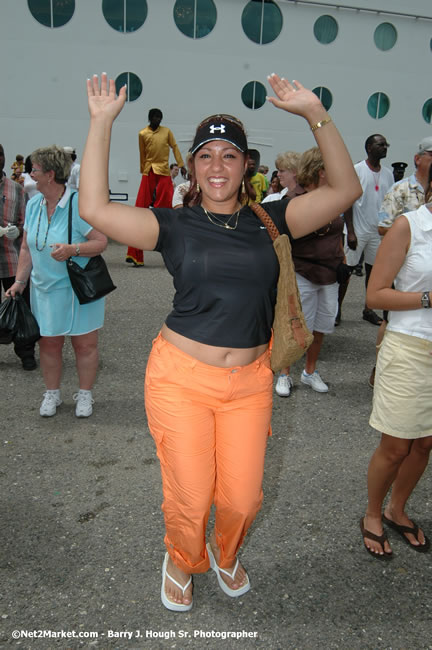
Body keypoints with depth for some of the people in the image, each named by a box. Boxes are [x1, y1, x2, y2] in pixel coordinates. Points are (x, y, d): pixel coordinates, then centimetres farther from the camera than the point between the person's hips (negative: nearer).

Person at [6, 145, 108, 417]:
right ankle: (52, 393, 31)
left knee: (85, 343, 5)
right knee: (48, 343, 11)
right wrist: (19, 280, 5)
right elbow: (27, 247, 12)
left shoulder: (78, 204, -14)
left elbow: (101, 241, -16)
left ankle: (85, 394, 24)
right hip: (45, 289, 6)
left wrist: (73, 249, -30)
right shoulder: (33, 205, 6)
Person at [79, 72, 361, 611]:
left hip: (249, 382, 2)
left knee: (242, 498, 11)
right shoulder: (175, 225, -2)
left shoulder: (268, 221, 4)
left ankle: (225, 555, 48)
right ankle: (182, 562, 44)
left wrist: (315, 114, -8)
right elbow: (94, 209, -13)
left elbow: (345, 189, -1)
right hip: (181, 378, -2)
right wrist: (101, 123, -12)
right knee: (188, 499, 8)